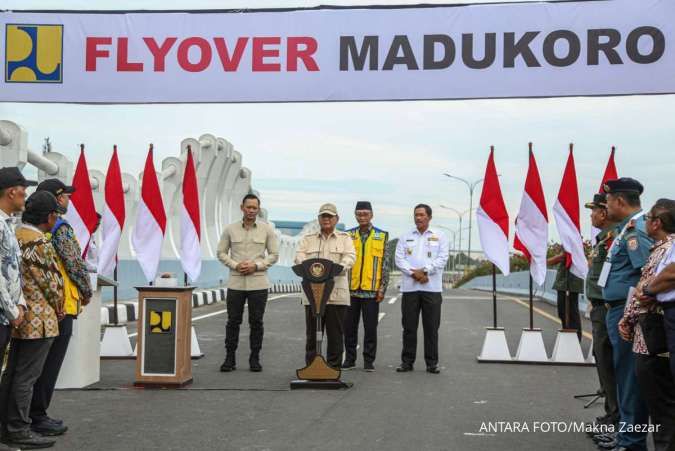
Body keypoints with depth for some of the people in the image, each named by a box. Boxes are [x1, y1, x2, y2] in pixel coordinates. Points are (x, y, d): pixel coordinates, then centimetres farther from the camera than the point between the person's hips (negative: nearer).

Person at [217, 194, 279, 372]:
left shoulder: (267, 230, 2)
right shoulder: (230, 229, 3)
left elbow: (274, 254, 3)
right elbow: (221, 252, 7)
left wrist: (256, 266, -10)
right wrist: (235, 265, -10)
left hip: (258, 283, 0)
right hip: (235, 282, 1)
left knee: (256, 322, 4)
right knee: (233, 321, 4)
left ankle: (255, 358, 14)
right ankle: (230, 358, 13)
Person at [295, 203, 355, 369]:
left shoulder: (344, 238, 12)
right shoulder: (308, 239, 16)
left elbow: (350, 256, -4)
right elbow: (299, 255, 1)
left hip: (336, 294, -1)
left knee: (335, 334, 1)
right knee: (312, 333, 4)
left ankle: (333, 368, 10)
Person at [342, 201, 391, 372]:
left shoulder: (382, 236, 4)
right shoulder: (348, 235, 8)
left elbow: (385, 264, 3)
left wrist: (382, 288, -4)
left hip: (371, 289, -2)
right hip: (350, 289, 2)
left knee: (370, 327, 3)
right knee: (349, 326, 6)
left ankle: (369, 361, 12)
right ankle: (349, 359, 17)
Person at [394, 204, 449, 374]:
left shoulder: (440, 237, 9)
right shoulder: (405, 238, 13)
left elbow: (442, 259, -2)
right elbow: (399, 259, 3)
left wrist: (424, 271, -13)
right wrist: (414, 273, -11)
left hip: (432, 288, -1)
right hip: (409, 287, 1)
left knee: (432, 327, 1)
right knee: (409, 326, 3)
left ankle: (432, 363, 9)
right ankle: (407, 361, 11)